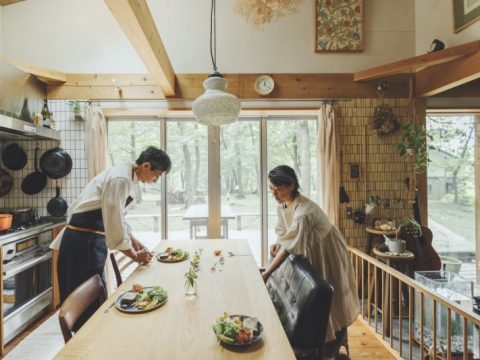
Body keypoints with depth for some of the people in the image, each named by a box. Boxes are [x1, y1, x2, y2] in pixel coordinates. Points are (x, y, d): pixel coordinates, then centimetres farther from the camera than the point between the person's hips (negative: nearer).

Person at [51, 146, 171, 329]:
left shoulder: (126, 176, 10)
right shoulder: (120, 179, -21)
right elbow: (114, 224, -24)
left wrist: (136, 243, 10)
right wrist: (135, 256, -13)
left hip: (90, 240, 10)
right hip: (83, 242, -10)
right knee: (88, 302, 3)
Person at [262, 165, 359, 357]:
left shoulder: (304, 210, -37)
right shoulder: (282, 206, -10)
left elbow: (290, 245, -42)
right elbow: (285, 233, 1)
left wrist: (266, 273, -43)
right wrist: (277, 243, -21)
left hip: (328, 254, -7)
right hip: (311, 253, 7)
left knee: (329, 300, 9)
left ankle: (331, 348, 32)